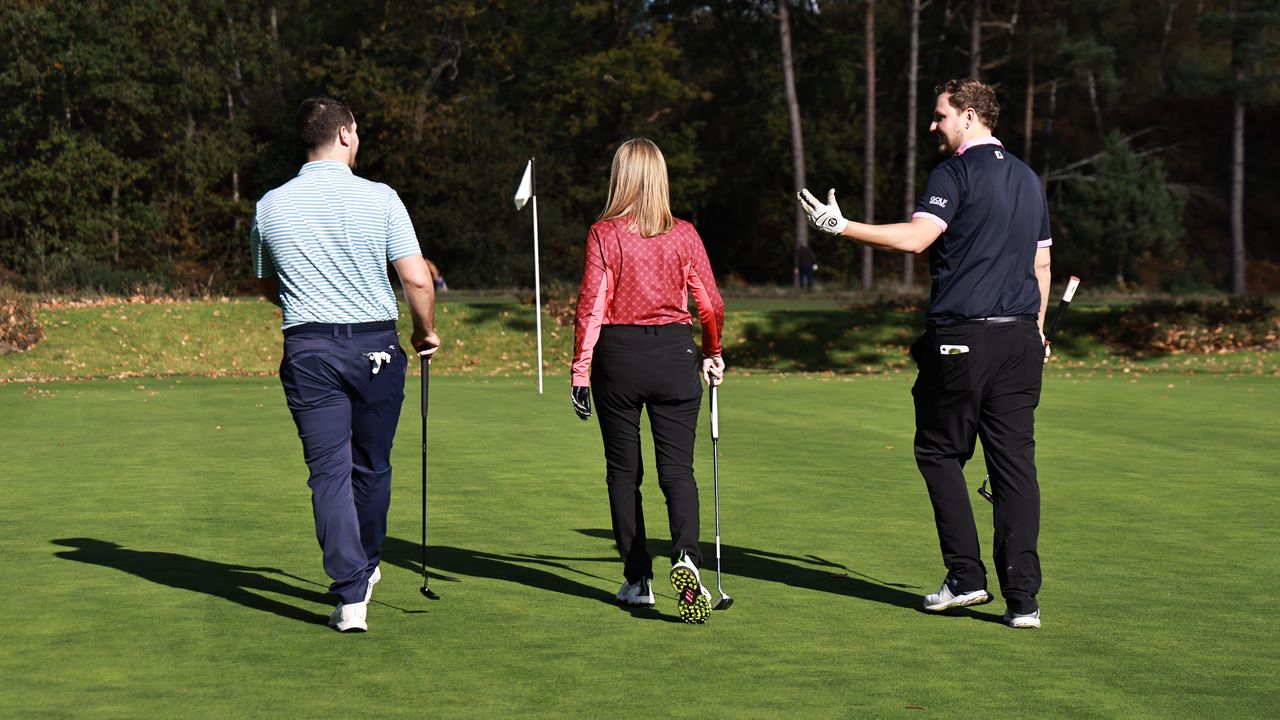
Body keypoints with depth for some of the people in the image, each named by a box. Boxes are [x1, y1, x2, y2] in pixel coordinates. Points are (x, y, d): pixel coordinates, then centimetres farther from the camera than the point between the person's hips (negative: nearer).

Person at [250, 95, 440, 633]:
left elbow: (266, 286, 17)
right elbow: (417, 280, -10)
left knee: (329, 472, 0)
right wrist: (426, 331, 9)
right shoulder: (379, 199, -7)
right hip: (374, 346, -1)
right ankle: (365, 568, 35)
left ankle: (350, 595, -8)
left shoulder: (270, 207, 2)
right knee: (372, 466, 17)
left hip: (308, 349, 1)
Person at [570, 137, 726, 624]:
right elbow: (710, 303, 2)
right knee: (677, 469, 2)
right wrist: (714, 352, 19)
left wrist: (580, 372, -4)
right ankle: (686, 557, -23)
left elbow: (591, 306, -9)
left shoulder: (604, 234, -6)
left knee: (623, 471, 11)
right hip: (675, 354, 1)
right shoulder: (684, 235, 0)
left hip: (618, 354, -1)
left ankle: (638, 579, 14)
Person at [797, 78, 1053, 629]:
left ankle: (966, 575, 4)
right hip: (1020, 337, 6)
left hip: (961, 339, -6)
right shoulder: (1027, 177, 17)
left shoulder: (956, 172, -7)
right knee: (1015, 464, 3)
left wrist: (842, 227, -16)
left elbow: (916, 237, -21)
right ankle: (1022, 597, -1)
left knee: (939, 452, 10)